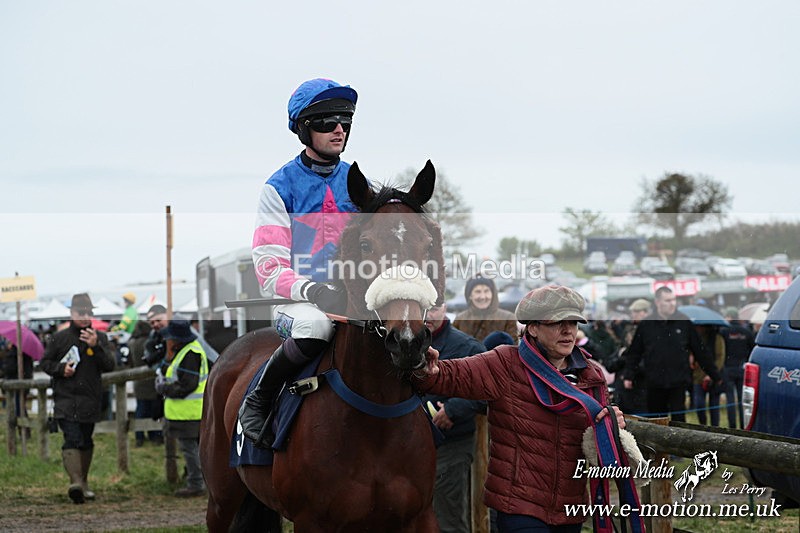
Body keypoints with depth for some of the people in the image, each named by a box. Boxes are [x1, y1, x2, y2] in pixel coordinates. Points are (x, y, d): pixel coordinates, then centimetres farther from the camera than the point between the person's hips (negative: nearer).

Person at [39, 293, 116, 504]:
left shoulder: (100, 338, 6)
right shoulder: (60, 338, 3)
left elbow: (109, 366, -3)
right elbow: (44, 362, 10)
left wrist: (96, 346, -17)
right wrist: (61, 368, -9)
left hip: (90, 400, 3)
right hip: (65, 400, -3)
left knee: (86, 442, 13)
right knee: (73, 439, -19)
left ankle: (83, 482, 28)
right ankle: (75, 482, -31)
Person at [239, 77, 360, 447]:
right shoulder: (280, 188, -1)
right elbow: (269, 267, -9)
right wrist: (313, 291, -28)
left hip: (355, 300, 4)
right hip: (296, 302, -4)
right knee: (315, 324, -39)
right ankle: (257, 402, -16)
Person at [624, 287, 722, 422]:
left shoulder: (684, 322, -1)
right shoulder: (645, 325, -1)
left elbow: (700, 352, 4)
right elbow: (634, 353, 5)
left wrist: (715, 376, 6)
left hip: (678, 382, -1)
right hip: (654, 383, 1)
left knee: (679, 418, -3)